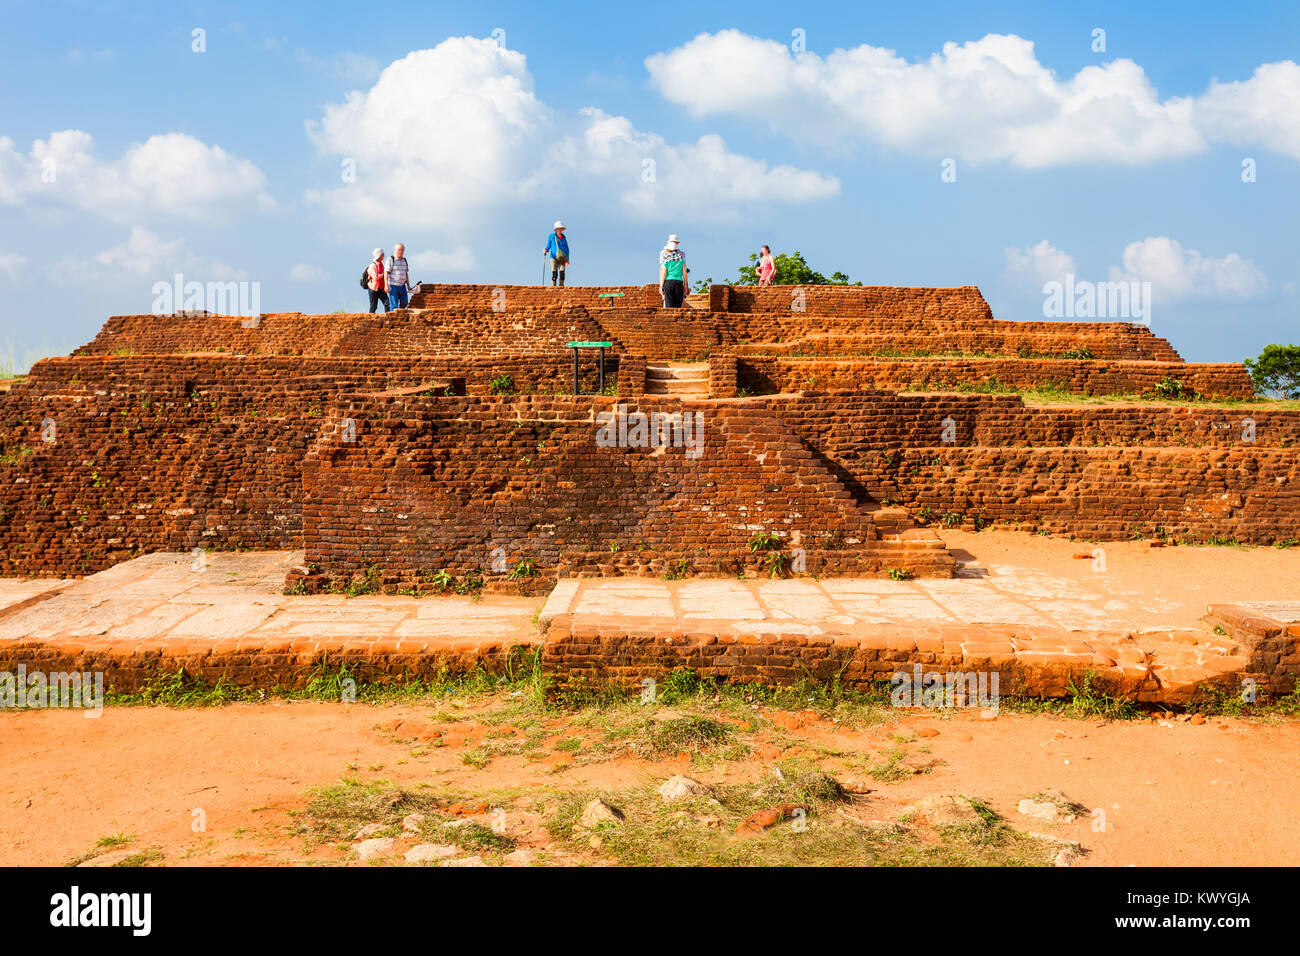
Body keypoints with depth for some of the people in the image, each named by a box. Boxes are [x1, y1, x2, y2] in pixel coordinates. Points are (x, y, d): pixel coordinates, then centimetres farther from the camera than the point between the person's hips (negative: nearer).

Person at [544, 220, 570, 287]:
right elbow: (548, 246, 10)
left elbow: (567, 249, 18)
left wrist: (567, 259, 10)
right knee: (554, 273, -12)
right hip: (554, 257, -2)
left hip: (562, 258, 3)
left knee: (562, 273, -9)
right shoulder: (551, 236, 6)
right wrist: (545, 250, -13)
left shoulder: (563, 237, 14)